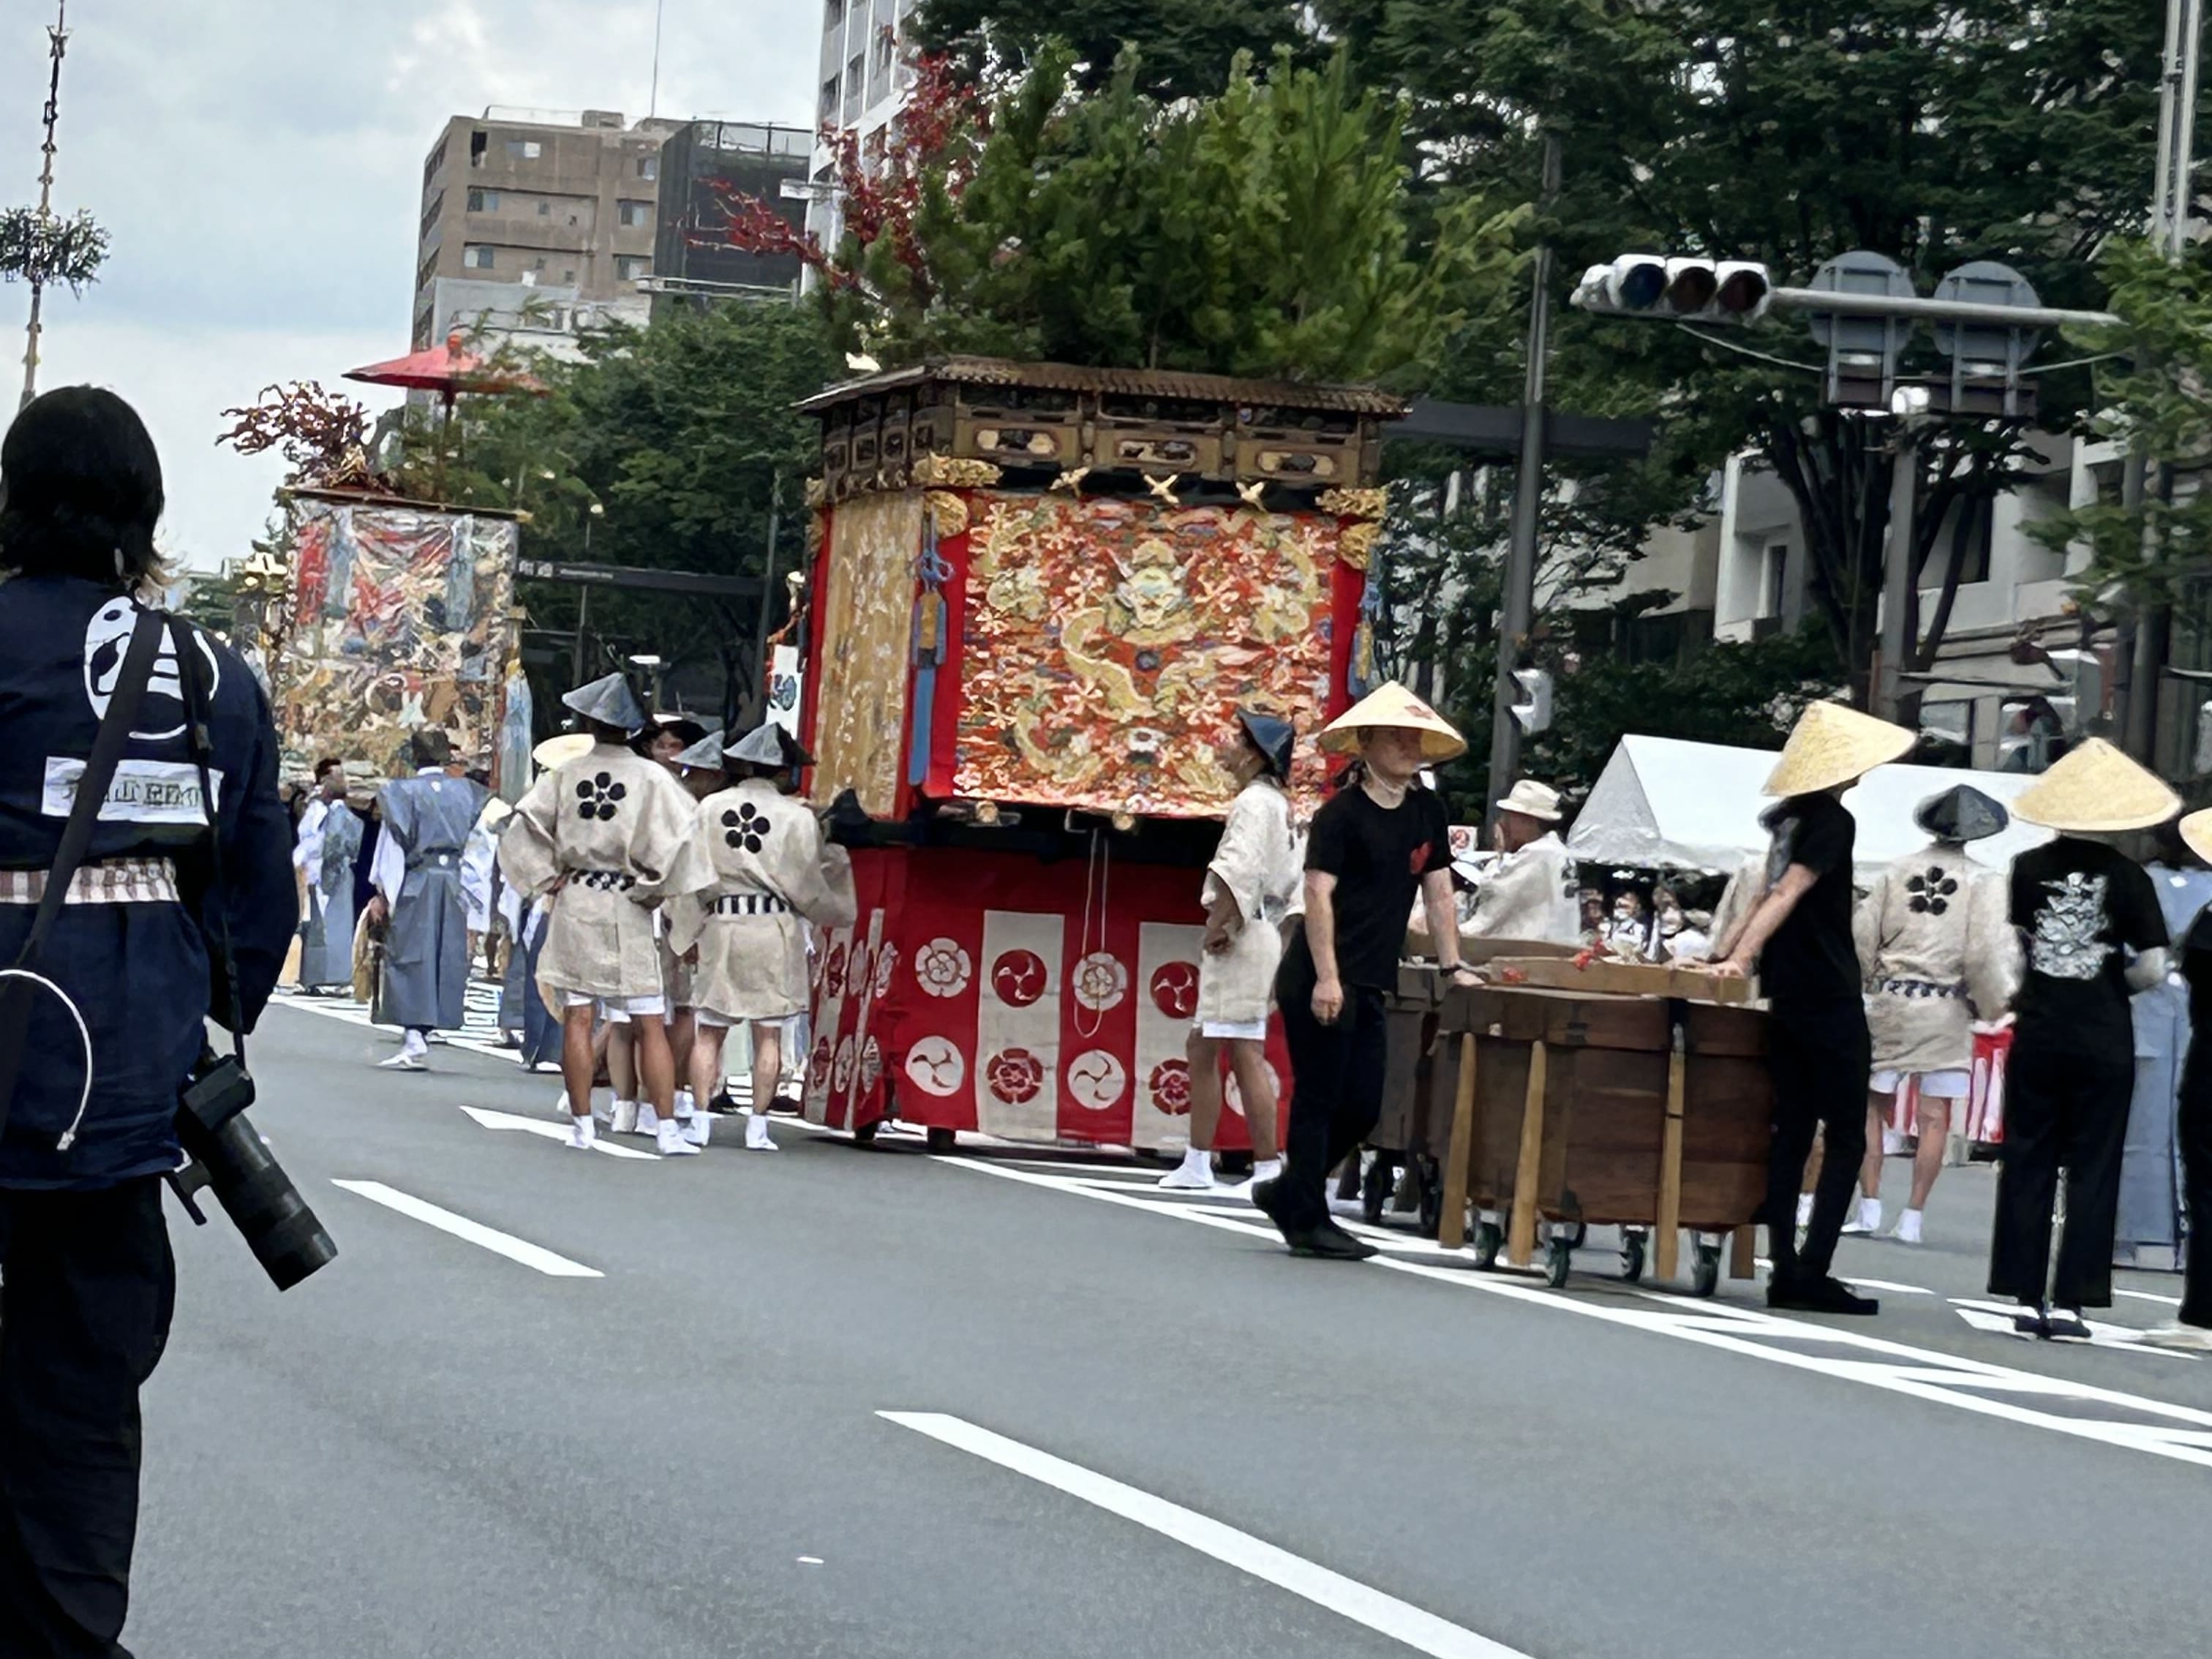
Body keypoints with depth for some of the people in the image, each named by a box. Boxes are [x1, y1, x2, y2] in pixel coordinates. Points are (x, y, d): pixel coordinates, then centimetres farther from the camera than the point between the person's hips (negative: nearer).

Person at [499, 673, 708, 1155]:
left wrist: (548, 879, 5)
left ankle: (582, 1126, 6)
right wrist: (654, 889, -1)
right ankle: (666, 1129, -4)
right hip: (628, 909, -2)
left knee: (577, 1018, 6)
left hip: (575, 902, 2)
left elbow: (523, 830, -2)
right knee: (651, 1025, 1)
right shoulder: (651, 777, -7)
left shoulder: (565, 775, 1)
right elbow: (677, 835, -14)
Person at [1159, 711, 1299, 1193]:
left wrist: (1218, 927, -16)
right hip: (1257, 932, 11)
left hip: (1240, 938, -11)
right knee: (1201, 1047, 16)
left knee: (1245, 1053, -11)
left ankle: (1268, 1169, -12)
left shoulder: (1254, 802, -12)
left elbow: (1240, 872, -24)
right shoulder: (1277, 802, 18)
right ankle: (1197, 1165, 20)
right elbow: (1290, 880, 20)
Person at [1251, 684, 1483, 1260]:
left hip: (1370, 984, 8)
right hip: (1319, 982, -8)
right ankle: (1307, 1221, 4)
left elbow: (1438, 891, 16)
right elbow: (1318, 893, -15)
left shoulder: (1428, 813, 12)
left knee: (1363, 1106, 9)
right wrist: (1327, 978, -22)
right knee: (1320, 1099, -3)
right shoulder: (1342, 813, -10)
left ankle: (1287, 1192, 26)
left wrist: (1453, 967, 11)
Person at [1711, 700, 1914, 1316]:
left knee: (1792, 1132, 7)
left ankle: (1785, 1270, 5)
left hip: (1788, 997, 8)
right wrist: (1741, 956, -23)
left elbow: (1772, 897, 17)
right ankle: (1812, 1272, -11)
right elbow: (1785, 894, -19)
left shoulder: (1791, 818, 13)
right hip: (1831, 1001, -8)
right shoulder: (1834, 821, -12)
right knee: (1846, 1138, -4)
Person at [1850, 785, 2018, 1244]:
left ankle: (1870, 1209, 6)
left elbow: (1863, 936, 4)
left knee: (1873, 1106, 10)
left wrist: (1867, 984, 21)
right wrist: (1995, 1004, 6)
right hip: (1947, 1011, -2)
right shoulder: (1984, 882, -6)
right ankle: (1912, 1218, 2)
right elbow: (1986, 953, -9)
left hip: (1890, 1001, 2)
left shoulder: (1895, 873, 2)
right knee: (1934, 1117, 3)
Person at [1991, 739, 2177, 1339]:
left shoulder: (2028, 868, -2)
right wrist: (2111, 979, 10)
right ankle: (2069, 1301, 1)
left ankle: (2028, 1297, 7)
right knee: (2092, 1170, 4)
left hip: (2039, 1031, 2)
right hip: (2104, 1038, -2)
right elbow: (2152, 969, -8)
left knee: (2028, 1164, 8)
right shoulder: (2127, 877, -7)